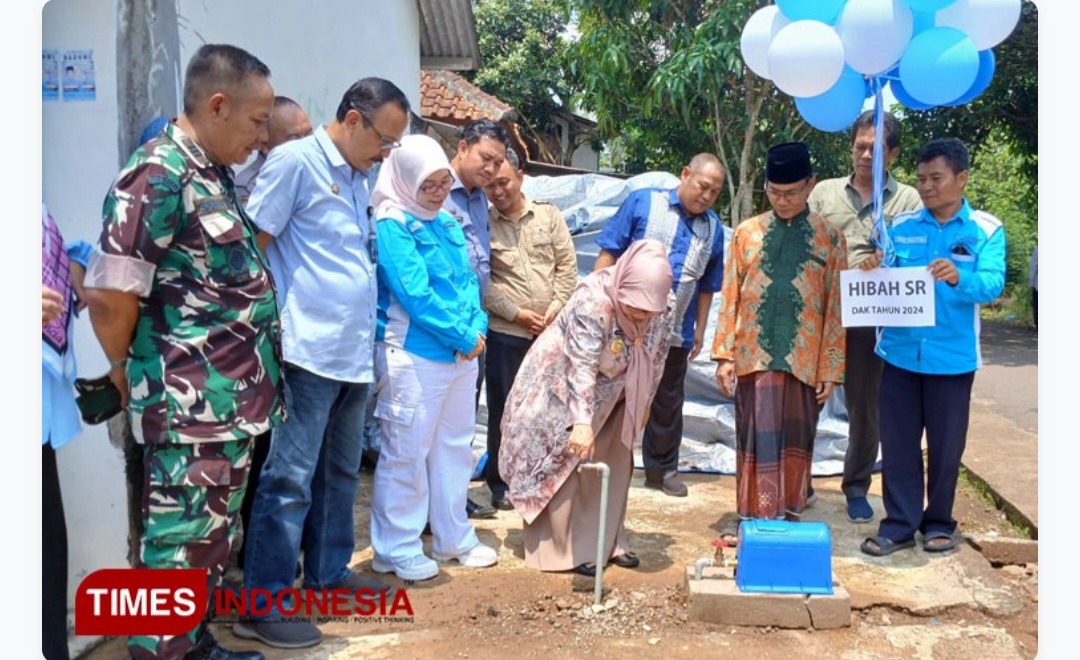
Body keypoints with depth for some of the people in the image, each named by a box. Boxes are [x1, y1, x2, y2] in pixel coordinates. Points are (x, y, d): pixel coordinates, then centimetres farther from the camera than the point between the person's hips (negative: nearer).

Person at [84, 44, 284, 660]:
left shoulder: (214, 175, 13)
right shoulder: (157, 176, -16)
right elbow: (110, 295, -18)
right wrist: (129, 372, -2)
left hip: (232, 401, 9)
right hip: (191, 408, -9)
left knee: (212, 542, 20)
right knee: (179, 550, 2)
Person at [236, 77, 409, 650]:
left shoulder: (357, 178, 16)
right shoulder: (294, 161, -8)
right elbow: (252, 244, -12)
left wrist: (368, 328, 16)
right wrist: (272, 325, -16)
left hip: (355, 351, 9)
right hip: (308, 350, -9)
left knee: (340, 471, 17)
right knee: (290, 478, -6)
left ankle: (328, 571, 31)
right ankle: (262, 605, 4)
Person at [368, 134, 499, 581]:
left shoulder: (448, 224, 13)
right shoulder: (393, 225, -11)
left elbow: (468, 282, 13)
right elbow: (414, 294, -18)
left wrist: (477, 327, -5)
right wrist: (463, 336, -14)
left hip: (461, 355, 8)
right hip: (414, 355, -8)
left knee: (454, 447, 15)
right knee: (407, 451, 0)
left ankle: (453, 539, 28)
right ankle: (396, 549, 13)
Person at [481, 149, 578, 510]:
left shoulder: (549, 214, 5)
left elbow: (567, 265, 4)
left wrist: (555, 309, -6)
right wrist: (517, 313, -11)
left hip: (551, 331, 2)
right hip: (505, 333, -2)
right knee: (503, 409, 5)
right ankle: (501, 484, 19)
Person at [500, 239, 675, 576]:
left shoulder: (666, 306, -17)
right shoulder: (593, 301, -37)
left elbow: (655, 360, -2)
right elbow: (581, 366, -42)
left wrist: (643, 404, 6)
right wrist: (582, 422, -49)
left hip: (611, 393, 6)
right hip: (561, 387, -6)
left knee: (615, 464, 9)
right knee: (565, 463, -4)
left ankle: (608, 542, 20)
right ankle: (563, 549, 4)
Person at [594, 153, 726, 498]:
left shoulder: (714, 228, 6)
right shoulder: (643, 202, -4)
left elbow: (707, 286, 12)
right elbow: (608, 254, -5)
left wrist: (700, 330, 12)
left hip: (676, 333, 4)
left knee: (668, 403, 14)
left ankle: (662, 469, 29)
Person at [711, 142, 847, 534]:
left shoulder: (829, 238, 3)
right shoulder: (747, 233, 5)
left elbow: (836, 307, 2)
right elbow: (730, 298, 5)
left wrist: (831, 368, -2)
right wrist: (724, 354, -2)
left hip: (804, 361, 0)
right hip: (754, 356, 0)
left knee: (795, 443, 9)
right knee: (757, 442, 2)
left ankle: (789, 518, 23)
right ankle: (754, 520, 10)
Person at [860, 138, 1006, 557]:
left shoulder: (986, 230, -1)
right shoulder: (901, 226, 6)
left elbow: (993, 283, -15)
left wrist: (959, 278, -35)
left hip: (952, 356, -2)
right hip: (900, 351, 2)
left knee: (945, 443, 9)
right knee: (898, 440, 5)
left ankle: (939, 522, 26)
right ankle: (900, 523, 16)